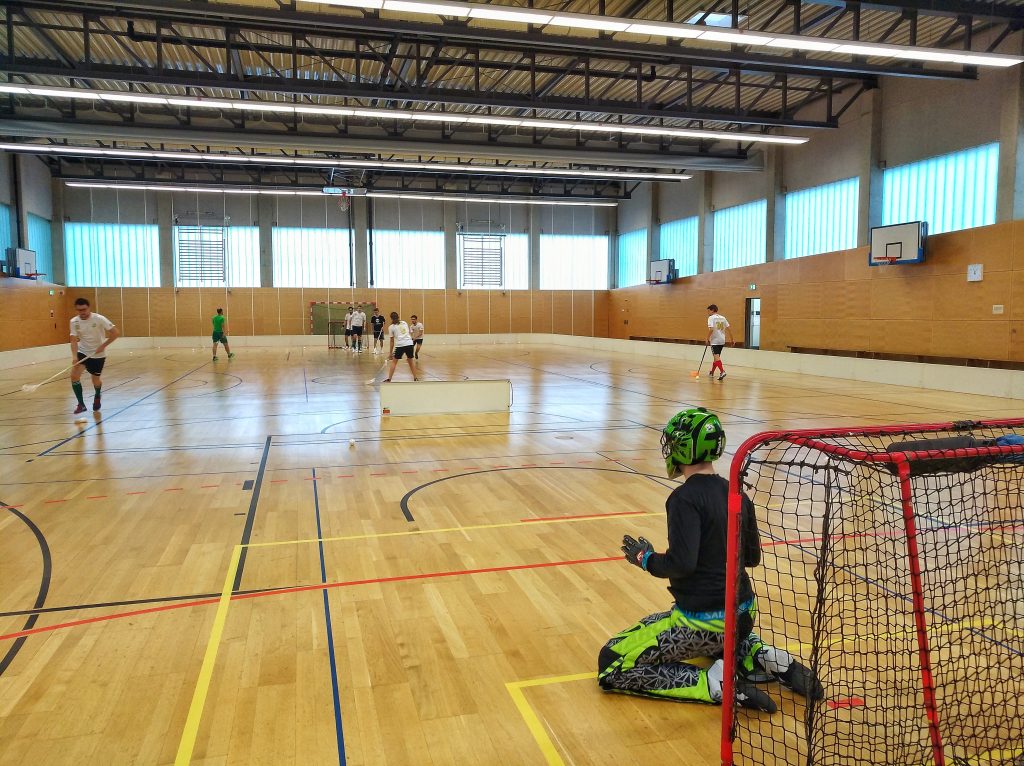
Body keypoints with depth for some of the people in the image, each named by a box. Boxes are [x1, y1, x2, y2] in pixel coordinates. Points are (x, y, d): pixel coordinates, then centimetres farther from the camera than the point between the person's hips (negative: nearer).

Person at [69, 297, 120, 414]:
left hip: (98, 354, -2)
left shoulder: (99, 319, -20)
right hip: (82, 352, 3)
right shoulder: (74, 322, -9)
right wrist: (74, 356, -27)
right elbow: (74, 340, -12)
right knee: (74, 375, -18)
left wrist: (103, 346, -23)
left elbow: (116, 333, -20)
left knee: (96, 381, 8)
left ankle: (97, 397, 44)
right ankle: (81, 404, -7)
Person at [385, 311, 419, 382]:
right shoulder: (404, 323, 18)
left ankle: (389, 379, 3)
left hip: (400, 345, -3)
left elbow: (392, 341, 8)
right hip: (409, 343, 3)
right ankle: (416, 377, 23)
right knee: (411, 360, 20)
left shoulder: (391, 327, 8)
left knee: (394, 361, 8)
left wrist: (390, 352, 13)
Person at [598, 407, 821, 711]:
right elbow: (752, 557, 12)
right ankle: (766, 659, 13)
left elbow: (682, 563, -27)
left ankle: (714, 684, -9)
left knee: (610, 666, -1)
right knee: (722, 640, 44)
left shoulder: (685, 498, -19)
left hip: (702, 621, -8)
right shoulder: (737, 494, 4)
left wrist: (645, 557, -9)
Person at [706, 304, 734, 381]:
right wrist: (731, 339, 15)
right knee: (717, 356, 17)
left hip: (715, 341, -7)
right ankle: (712, 373, 29)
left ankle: (722, 371, -27)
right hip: (722, 341, 7)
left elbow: (711, 329, -18)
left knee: (716, 357, -10)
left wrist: (708, 339, -9)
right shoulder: (723, 318, 12)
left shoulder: (711, 318, -7)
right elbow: (728, 329, 10)